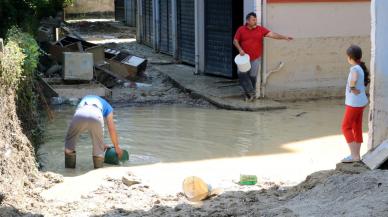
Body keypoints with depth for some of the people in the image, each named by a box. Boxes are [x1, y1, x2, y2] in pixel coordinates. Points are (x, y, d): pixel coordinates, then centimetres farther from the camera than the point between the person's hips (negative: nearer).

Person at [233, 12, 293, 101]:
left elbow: (272, 34, -6)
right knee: (241, 73, -9)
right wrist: (240, 49, -11)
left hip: (256, 58, -1)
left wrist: (284, 37, -16)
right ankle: (250, 92, 3)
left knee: (253, 75, -1)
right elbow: (235, 41, 5)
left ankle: (249, 93, 17)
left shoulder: (260, 29, -1)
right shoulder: (241, 29, 0)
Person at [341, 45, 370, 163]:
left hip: (354, 104, -9)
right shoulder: (362, 68, 6)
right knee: (357, 128, 13)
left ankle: (354, 155, -1)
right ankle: (357, 155, 19)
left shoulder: (355, 69, -21)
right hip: (360, 103, 9)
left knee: (346, 128, -1)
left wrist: (353, 89, -24)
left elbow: (354, 79, -41)